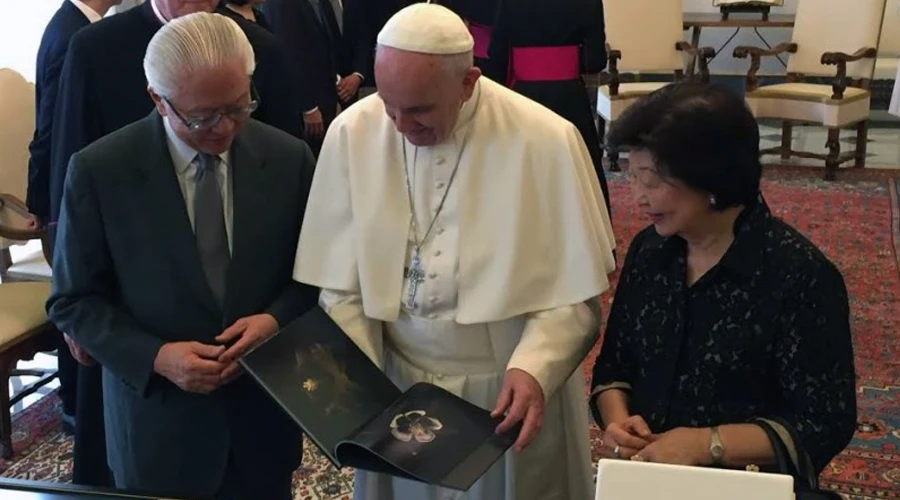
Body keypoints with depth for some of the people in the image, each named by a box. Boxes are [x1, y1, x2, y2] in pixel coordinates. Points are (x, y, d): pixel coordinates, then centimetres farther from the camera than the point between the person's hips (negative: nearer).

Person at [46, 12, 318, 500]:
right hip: (158, 422, -2)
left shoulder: (289, 158, -7)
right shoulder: (99, 170, -12)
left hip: (264, 414, 2)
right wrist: (155, 356, -20)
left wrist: (276, 319, -16)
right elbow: (73, 299, -6)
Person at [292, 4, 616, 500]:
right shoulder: (351, 133, -11)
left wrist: (533, 370, -24)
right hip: (395, 385, 2)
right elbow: (342, 284, -4)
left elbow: (576, 291, -10)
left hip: (514, 387, -2)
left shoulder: (546, 141, -17)